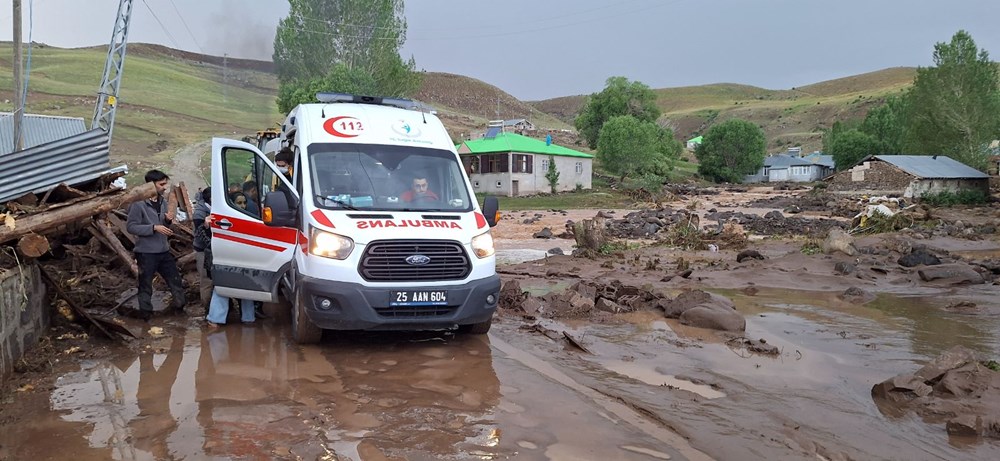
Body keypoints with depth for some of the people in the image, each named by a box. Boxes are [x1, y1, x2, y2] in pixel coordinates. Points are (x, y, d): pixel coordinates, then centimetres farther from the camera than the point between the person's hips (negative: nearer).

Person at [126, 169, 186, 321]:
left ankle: (180, 306, 24)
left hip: (163, 251, 7)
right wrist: (154, 227, -23)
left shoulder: (162, 201, 9)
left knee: (175, 279, 11)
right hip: (146, 253, -7)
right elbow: (131, 227, -16)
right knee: (145, 285, 5)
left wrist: (168, 220, -4)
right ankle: (146, 312, 16)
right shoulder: (138, 204, -14)